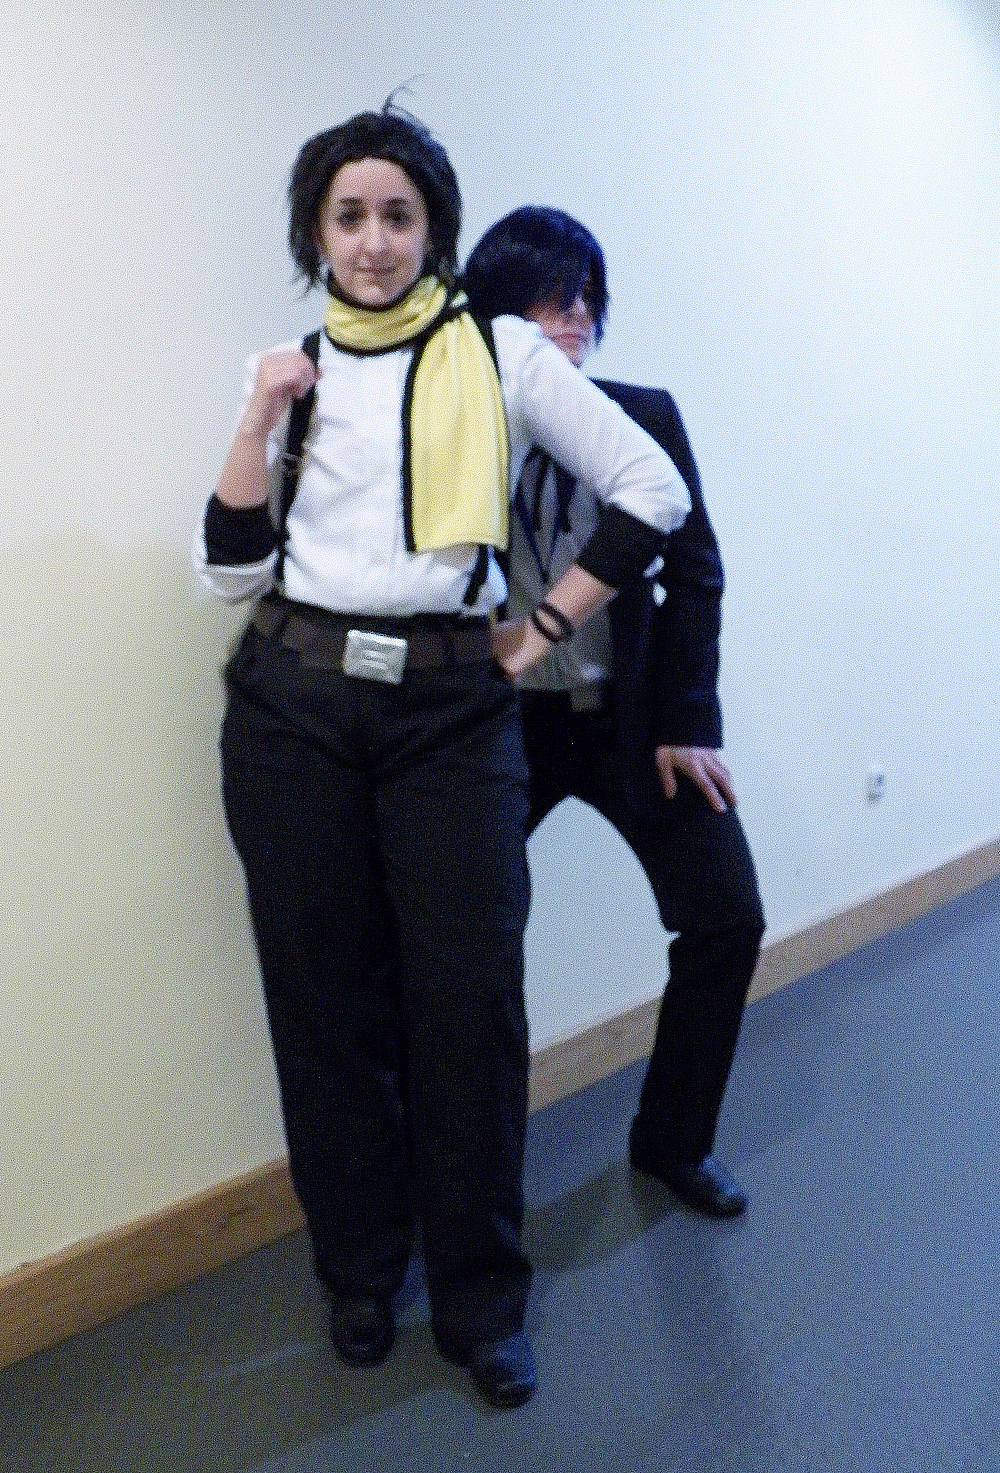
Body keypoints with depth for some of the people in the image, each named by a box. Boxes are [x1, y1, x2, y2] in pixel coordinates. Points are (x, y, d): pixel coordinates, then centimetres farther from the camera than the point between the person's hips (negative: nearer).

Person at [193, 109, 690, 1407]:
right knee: (326, 996, 9)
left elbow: (654, 492, 0)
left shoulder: (499, 352, 3)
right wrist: (262, 415, -5)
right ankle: (360, 1271, 30)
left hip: (452, 710, -2)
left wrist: (542, 630, -1)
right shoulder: (293, 374, 10)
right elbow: (230, 570, 4)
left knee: (471, 1000, -1)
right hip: (295, 705, 3)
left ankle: (482, 1299, 20)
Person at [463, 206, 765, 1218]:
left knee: (727, 920, -1)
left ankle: (674, 1138, 22)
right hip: (502, 723, -2)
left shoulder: (644, 418, -1)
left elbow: (694, 574, 1)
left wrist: (687, 720, -3)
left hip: (630, 717, 2)